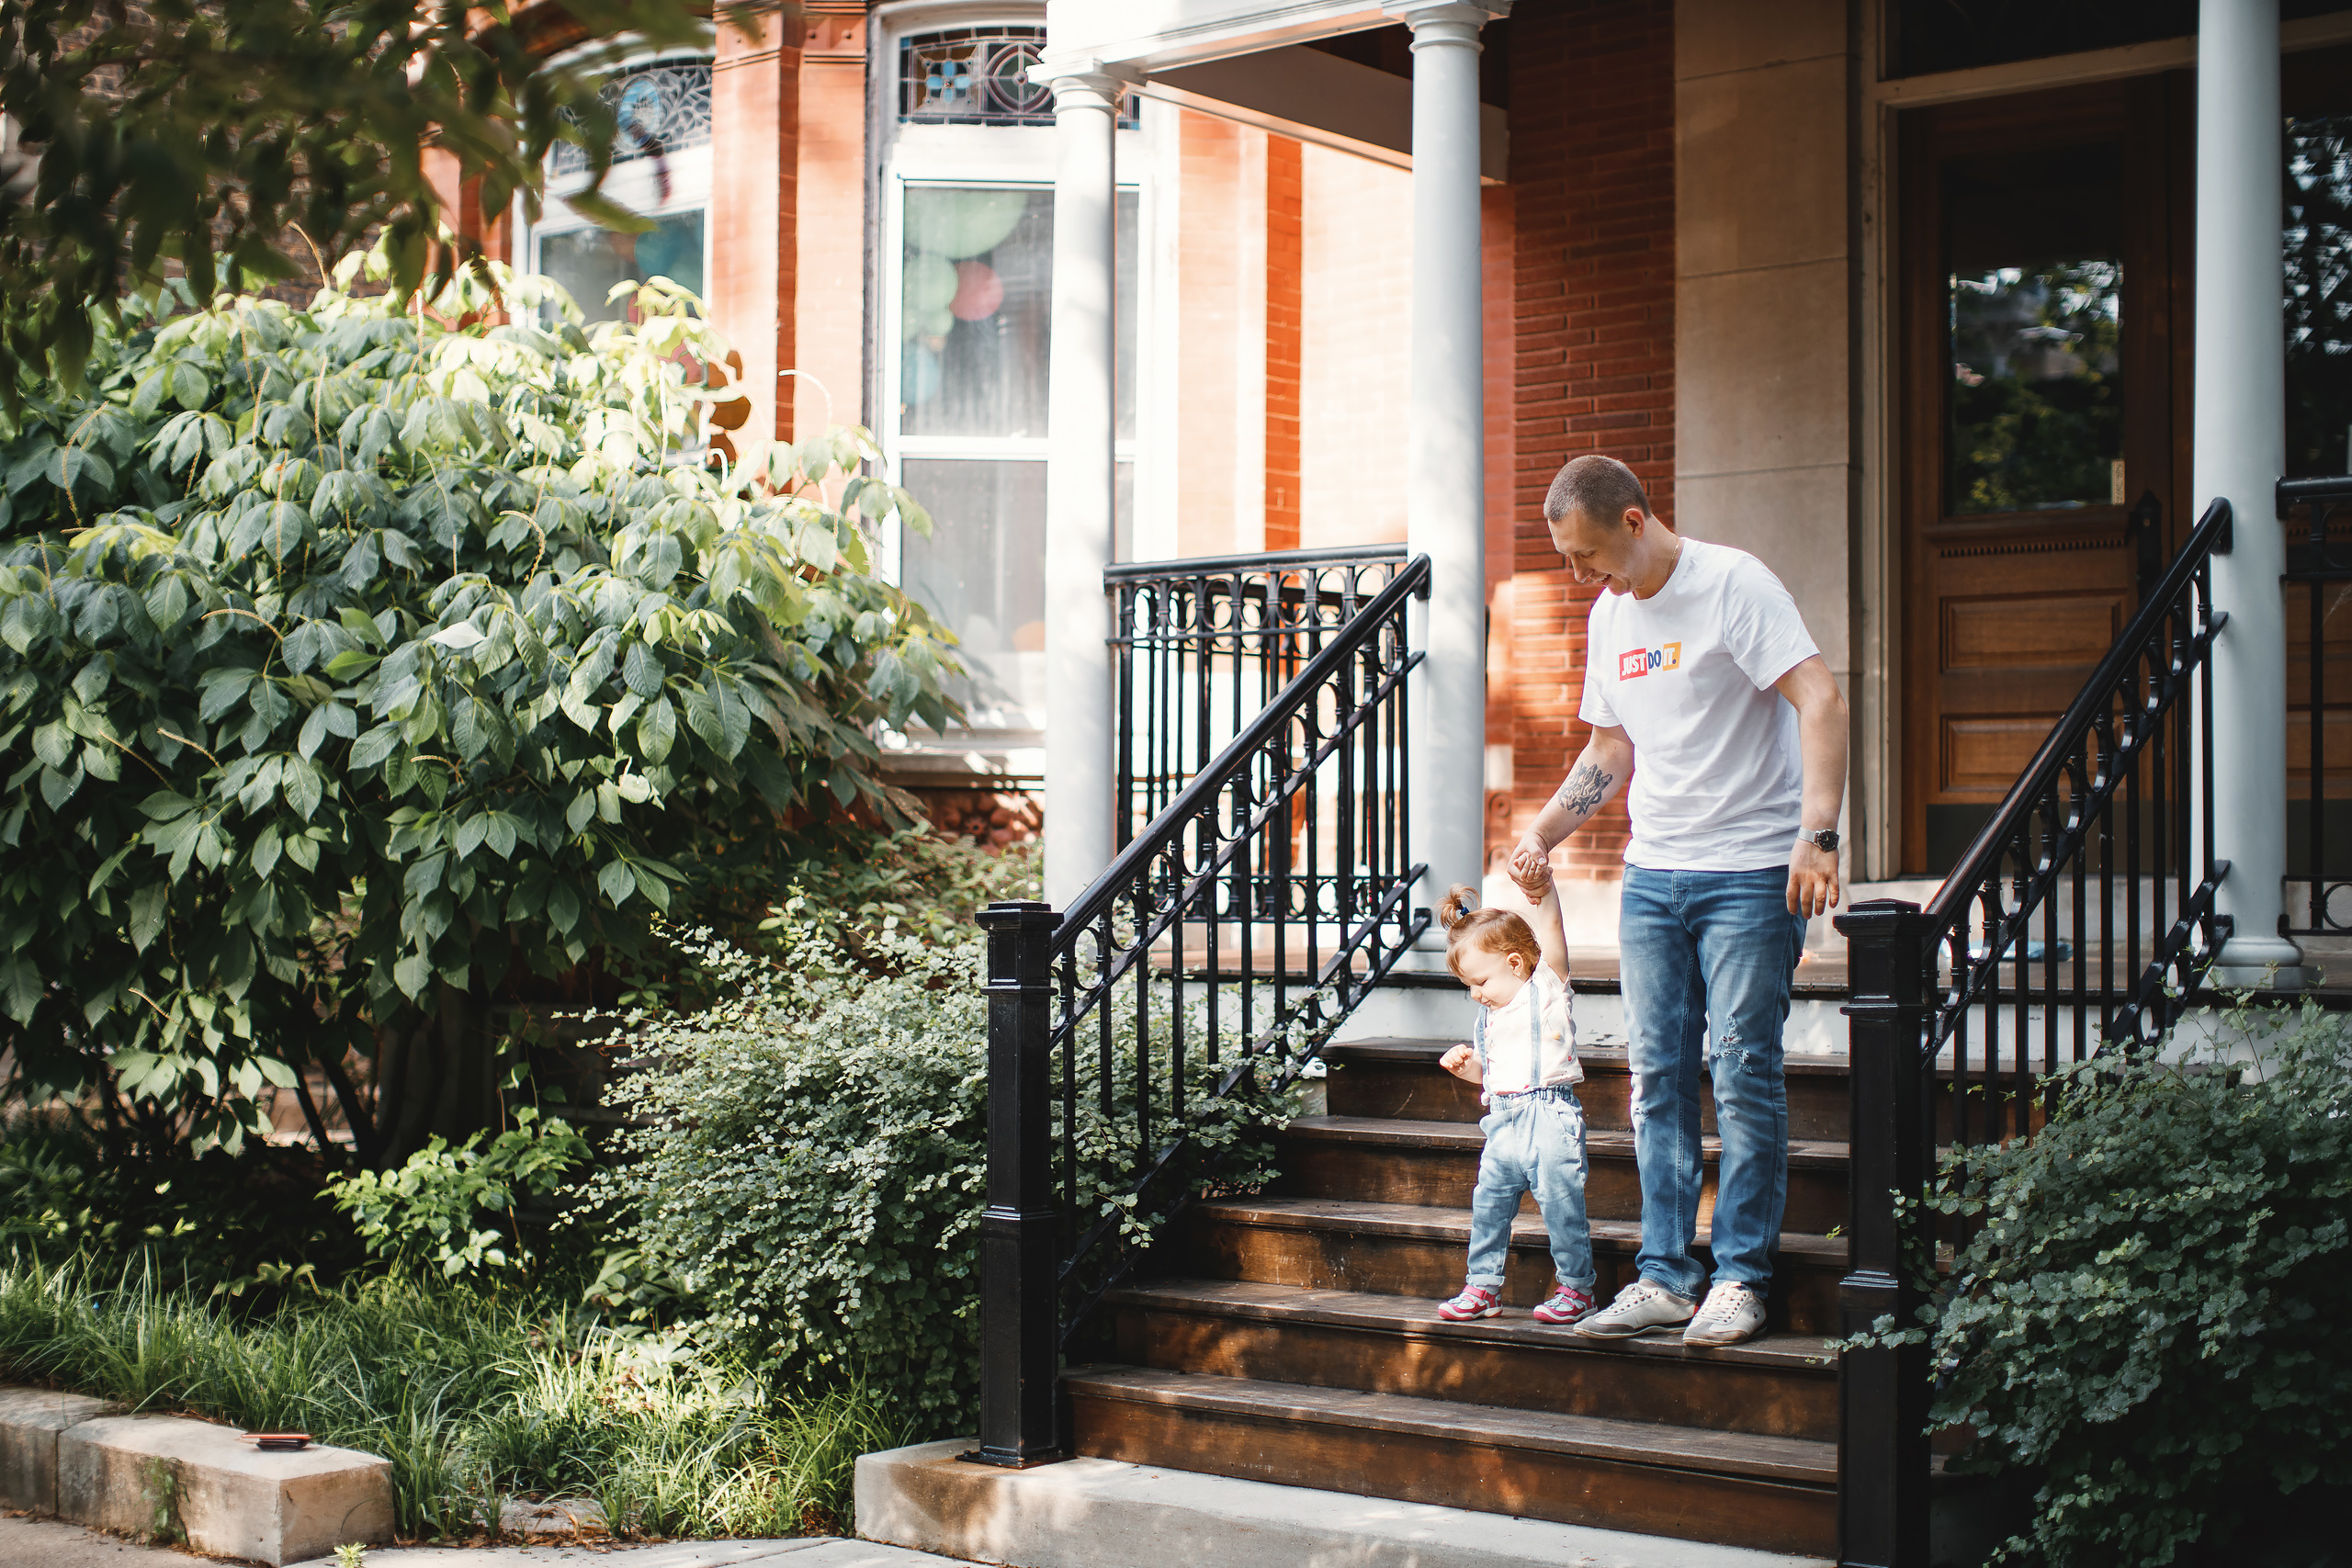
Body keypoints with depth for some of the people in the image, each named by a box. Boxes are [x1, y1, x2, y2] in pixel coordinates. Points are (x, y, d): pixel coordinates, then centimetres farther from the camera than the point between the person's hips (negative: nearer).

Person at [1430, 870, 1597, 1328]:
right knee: (1488, 1202, 8)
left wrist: (1544, 889, -26)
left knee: (1560, 1201, -6)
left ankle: (1576, 1286, 7)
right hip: (1503, 1125, 7)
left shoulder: (1545, 989, -1)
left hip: (1549, 1117, -7)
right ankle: (1484, 1286, 19)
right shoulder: (1489, 1016, 18)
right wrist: (1464, 1065, 9)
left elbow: (1552, 931, -13)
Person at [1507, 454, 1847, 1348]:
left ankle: (1741, 1276, 2)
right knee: (1657, 1076, 5)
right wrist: (1543, 833, 10)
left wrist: (1817, 835, -27)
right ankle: (1665, 1275, 10)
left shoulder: (1732, 584, -10)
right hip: (1652, 874, 7)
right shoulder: (1609, 616, 13)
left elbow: (1820, 701, -18)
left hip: (1751, 871, -7)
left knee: (1742, 1071, -5)